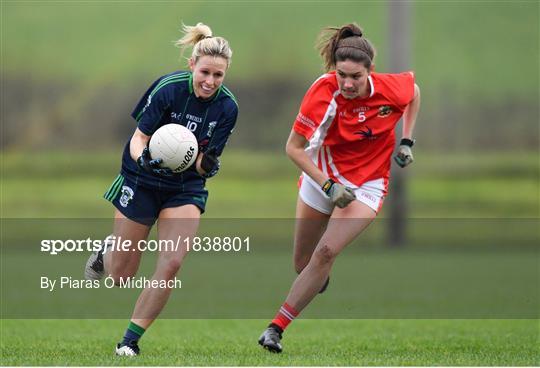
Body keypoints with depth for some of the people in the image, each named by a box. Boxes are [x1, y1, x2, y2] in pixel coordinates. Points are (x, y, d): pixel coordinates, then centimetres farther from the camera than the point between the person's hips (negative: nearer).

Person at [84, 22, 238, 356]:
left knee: (172, 265, -15)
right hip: (142, 180, -2)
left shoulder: (227, 107, -12)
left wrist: (207, 164, -31)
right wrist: (143, 159, -35)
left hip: (186, 188, 2)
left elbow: (206, 162, -8)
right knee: (121, 276, 3)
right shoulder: (168, 88, -20)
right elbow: (139, 137, -14)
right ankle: (108, 251, 41)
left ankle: (130, 341, -2)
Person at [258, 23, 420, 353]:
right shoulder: (323, 91, -25)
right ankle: (321, 280, 50)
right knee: (303, 264, 10)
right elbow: (294, 147, -19)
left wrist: (407, 141, 0)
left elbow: (414, 90, 5)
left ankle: (277, 327, -16)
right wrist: (328, 187, -25)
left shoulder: (390, 89, -21)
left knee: (326, 252, -21)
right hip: (323, 175, 1)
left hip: (367, 184, -1)